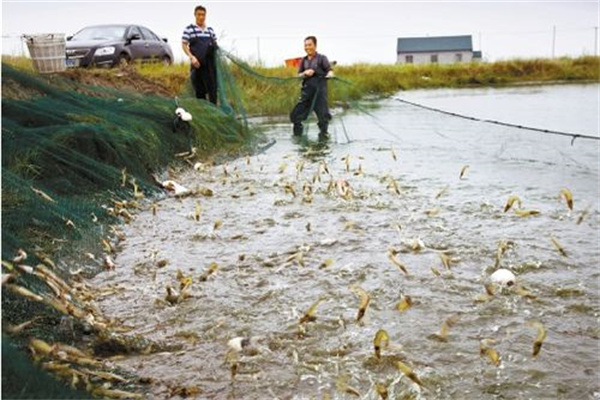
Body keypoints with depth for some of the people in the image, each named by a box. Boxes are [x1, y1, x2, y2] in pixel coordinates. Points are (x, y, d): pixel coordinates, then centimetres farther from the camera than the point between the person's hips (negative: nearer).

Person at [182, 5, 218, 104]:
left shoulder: (210, 30, 14)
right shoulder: (189, 29, 0)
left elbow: (215, 46, 22)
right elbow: (184, 45, -1)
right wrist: (192, 57, -15)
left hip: (210, 64, 4)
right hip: (197, 64, -4)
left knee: (212, 88, 3)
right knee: (199, 89, -1)